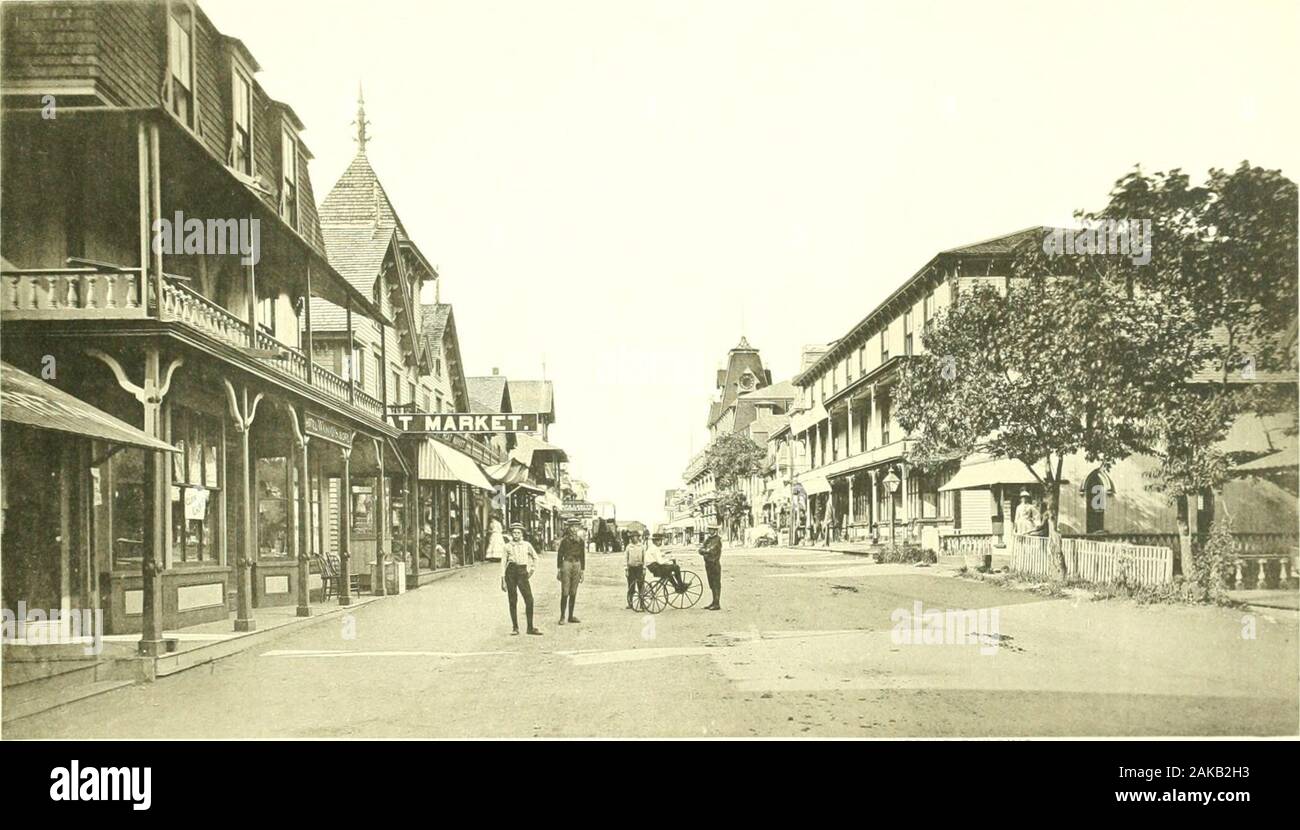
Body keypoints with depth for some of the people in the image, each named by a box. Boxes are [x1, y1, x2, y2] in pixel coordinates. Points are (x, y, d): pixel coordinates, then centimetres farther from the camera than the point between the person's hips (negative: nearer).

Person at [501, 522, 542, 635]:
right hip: (510, 572, -1)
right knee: (512, 601, 2)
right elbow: (503, 563, 6)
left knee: (529, 600, -9)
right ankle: (515, 628, 11)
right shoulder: (507, 546, 4)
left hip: (522, 572, 1)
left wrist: (532, 569, 16)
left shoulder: (526, 545, 8)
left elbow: (535, 557, 24)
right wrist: (503, 580, 1)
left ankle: (530, 628, -1)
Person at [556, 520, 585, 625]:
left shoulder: (581, 541, 7)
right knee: (565, 593, -6)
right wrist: (558, 570, -3)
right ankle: (562, 617, -2)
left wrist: (582, 571, 9)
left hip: (577, 566, 4)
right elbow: (559, 555, 1)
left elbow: (582, 557, 12)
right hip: (567, 564, -4)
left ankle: (571, 616, 15)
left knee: (573, 593, 7)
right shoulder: (564, 540, -3)